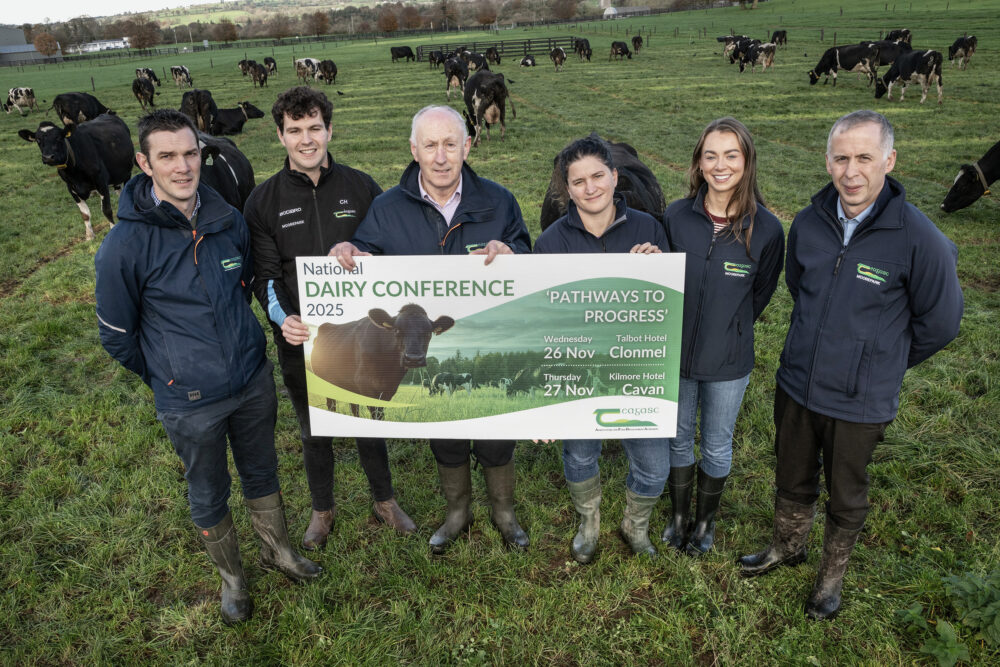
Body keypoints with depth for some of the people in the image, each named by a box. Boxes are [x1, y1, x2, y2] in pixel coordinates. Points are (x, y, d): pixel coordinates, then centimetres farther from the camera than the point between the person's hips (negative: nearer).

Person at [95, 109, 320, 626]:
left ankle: (278, 550, 46)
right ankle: (231, 576, 40)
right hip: (190, 402, -3)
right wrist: (166, 378, 4)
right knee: (208, 495, 16)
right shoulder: (126, 244, -18)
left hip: (254, 380, 4)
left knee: (262, 472, 22)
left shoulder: (229, 221, -5)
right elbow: (116, 336, -6)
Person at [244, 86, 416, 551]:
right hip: (301, 342, 0)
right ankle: (322, 509, 42)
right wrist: (283, 317, -25)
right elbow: (266, 274, -8)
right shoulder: (264, 201, -3)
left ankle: (384, 500, 41)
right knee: (314, 433, 18)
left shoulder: (361, 187, -1)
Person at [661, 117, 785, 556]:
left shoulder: (766, 229, -12)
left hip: (728, 362, -1)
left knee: (717, 445, 16)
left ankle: (706, 520, 41)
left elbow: (760, 294, 2)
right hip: (676, 353, 2)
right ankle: (679, 515, 41)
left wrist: (728, 331, 3)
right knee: (678, 438, 18)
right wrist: (672, 330, 1)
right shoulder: (676, 216, -9)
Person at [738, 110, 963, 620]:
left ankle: (833, 573, 44)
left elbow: (939, 323, -6)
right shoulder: (808, 223, -6)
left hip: (860, 403, -3)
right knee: (792, 482, 23)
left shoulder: (918, 238, -20)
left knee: (846, 499, 18)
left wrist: (881, 363, 5)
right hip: (795, 385, 4)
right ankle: (787, 547, 50)